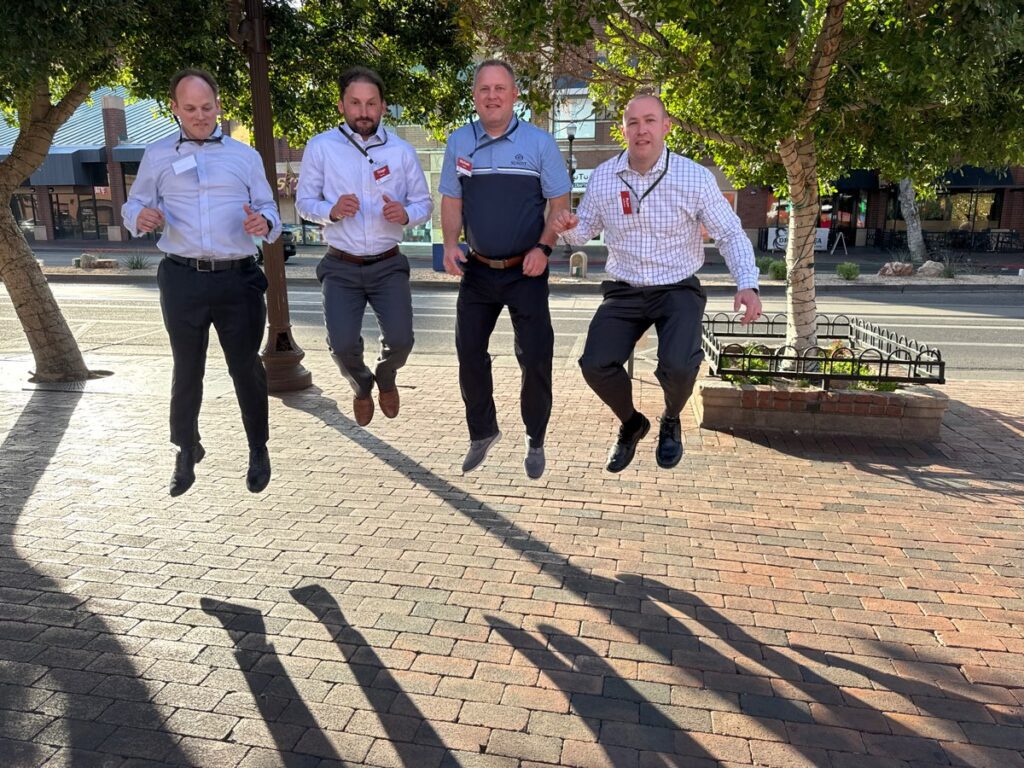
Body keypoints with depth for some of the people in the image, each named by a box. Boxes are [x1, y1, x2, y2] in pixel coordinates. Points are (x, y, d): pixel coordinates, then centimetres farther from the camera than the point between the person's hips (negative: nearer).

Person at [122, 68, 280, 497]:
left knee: (246, 368, 6)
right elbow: (132, 206, 13)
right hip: (182, 280, 1)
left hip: (238, 278, 0)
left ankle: (258, 450, 23)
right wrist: (140, 217, -12)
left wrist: (264, 223, -15)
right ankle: (186, 452, 29)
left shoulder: (245, 156, 12)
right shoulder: (157, 156, 11)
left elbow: (269, 212, 9)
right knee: (187, 370, 11)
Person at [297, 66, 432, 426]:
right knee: (342, 345, -12)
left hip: (388, 265, 1)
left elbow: (424, 203, 6)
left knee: (400, 339, -13)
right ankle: (361, 387, 27)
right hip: (341, 267, 0)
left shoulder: (402, 151, 1)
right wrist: (331, 210, -20)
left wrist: (406, 214, -17)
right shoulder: (320, 147, -3)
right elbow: (304, 201, 2)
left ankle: (385, 379, 27)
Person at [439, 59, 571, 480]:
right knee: (469, 354, 9)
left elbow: (560, 203, -2)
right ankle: (482, 432, 31)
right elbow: (452, 201, 8)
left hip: (525, 271, -3)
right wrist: (450, 245, -8)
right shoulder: (458, 142, 2)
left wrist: (544, 247, -17)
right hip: (478, 270, 3)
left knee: (535, 357, 1)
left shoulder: (539, 142, -5)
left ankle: (535, 441, 22)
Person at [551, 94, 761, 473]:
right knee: (595, 365, -19)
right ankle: (631, 422, 16)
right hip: (624, 291, 2)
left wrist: (747, 284, -20)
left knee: (678, 366, -28)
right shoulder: (603, 176, -3)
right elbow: (585, 230, 9)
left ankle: (671, 421, 12)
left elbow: (730, 234, -4)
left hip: (678, 290, -2)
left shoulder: (695, 177, -10)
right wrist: (568, 228, -16)